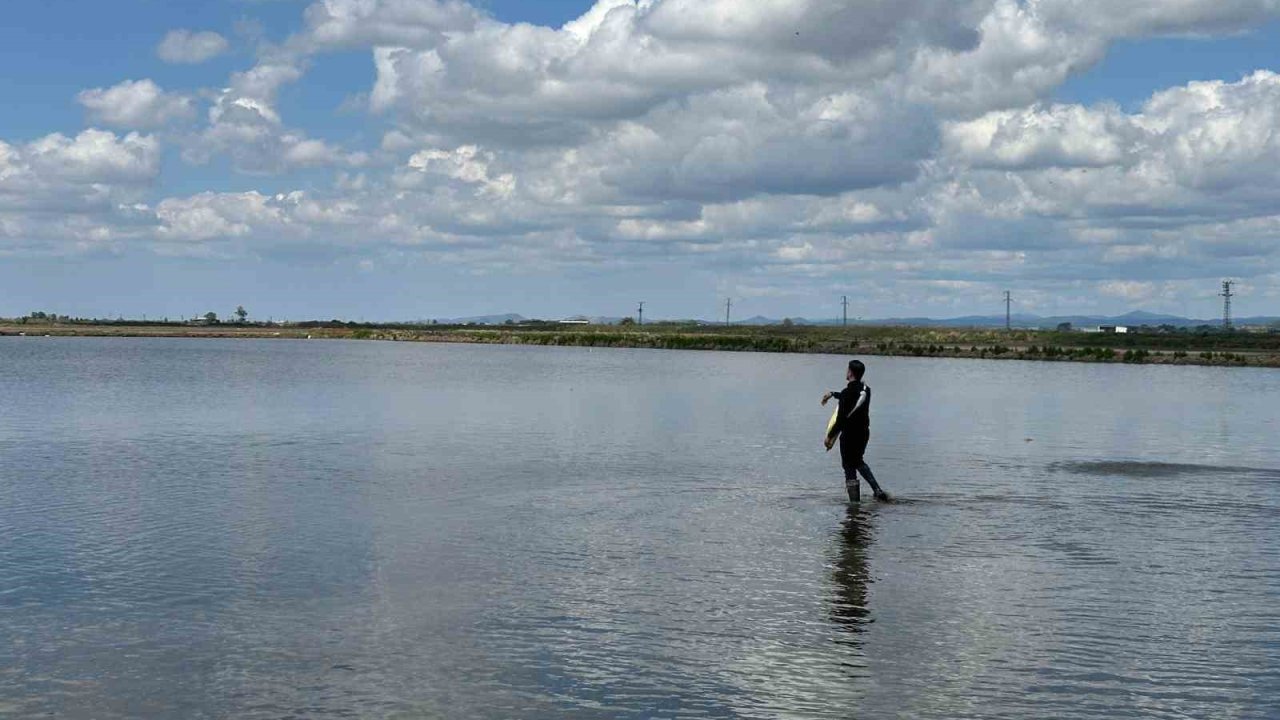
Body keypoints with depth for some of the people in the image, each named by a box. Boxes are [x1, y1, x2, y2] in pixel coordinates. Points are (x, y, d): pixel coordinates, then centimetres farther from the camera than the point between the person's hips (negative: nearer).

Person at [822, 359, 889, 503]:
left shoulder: (847, 392, -19)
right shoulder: (866, 390, 4)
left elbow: (841, 419, -21)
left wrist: (830, 437, -11)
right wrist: (832, 394, 38)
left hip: (849, 435, -7)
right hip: (864, 433, 8)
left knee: (849, 467, 2)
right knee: (858, 461, 27)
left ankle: (854, 502, 3)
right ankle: (878, 490, 18)